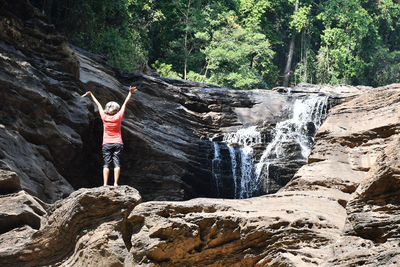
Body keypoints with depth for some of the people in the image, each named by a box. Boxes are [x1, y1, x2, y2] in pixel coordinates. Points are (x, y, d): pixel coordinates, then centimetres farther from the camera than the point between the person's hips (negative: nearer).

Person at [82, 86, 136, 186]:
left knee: (106, 163, -3)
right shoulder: (118, 117, -4)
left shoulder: (104, 117, -3)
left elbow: (98, 104, 8)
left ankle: (105, 184, -12)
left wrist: (91, 95, 14)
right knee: (116, 162, -4)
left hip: (107, 144, 0)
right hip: (118, 144, 0)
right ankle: (115, 183, -15)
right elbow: (125, 103, 1)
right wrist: (130, 93, 5)